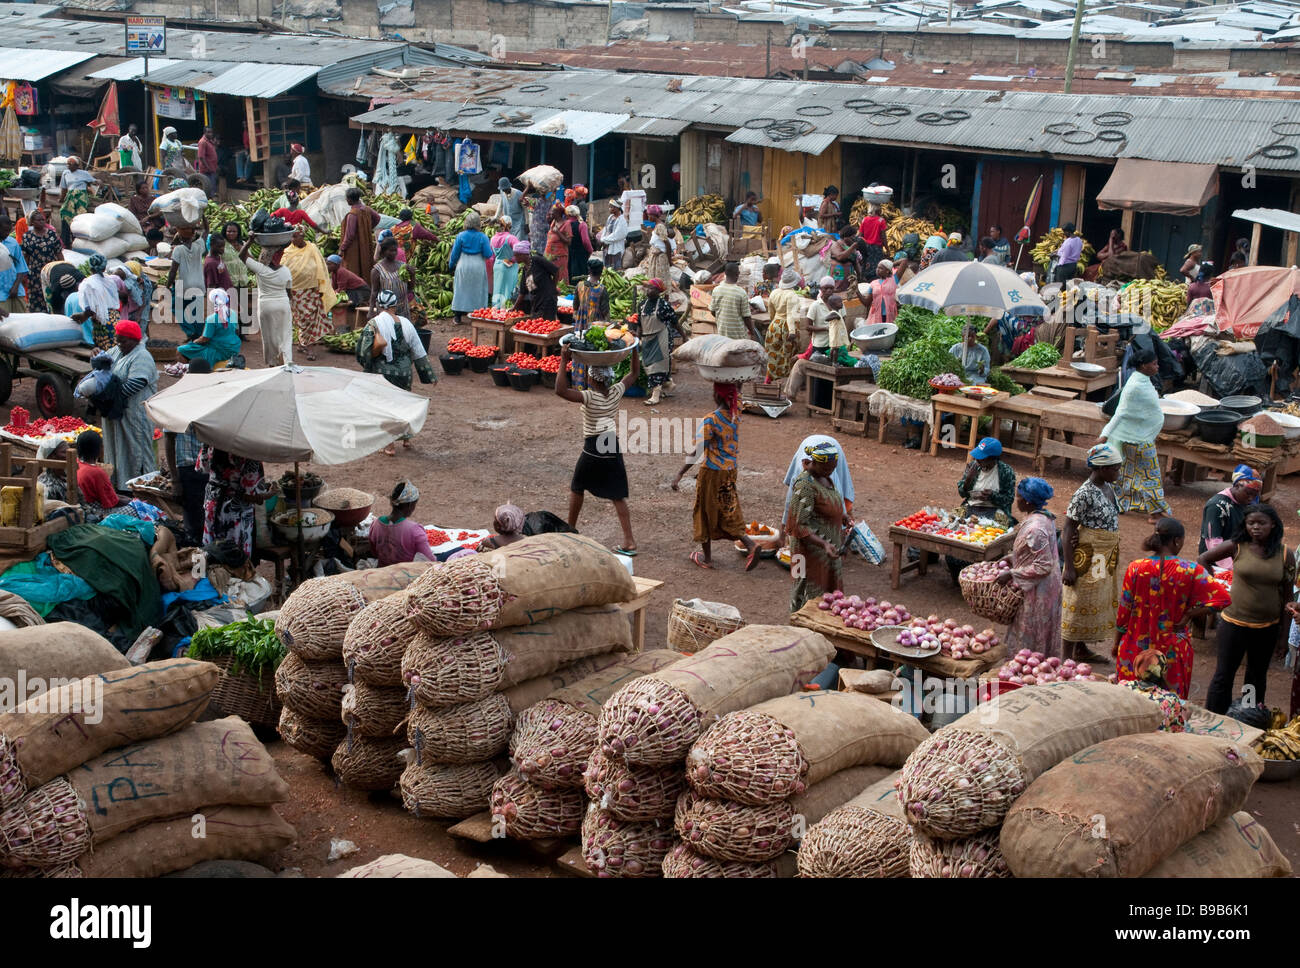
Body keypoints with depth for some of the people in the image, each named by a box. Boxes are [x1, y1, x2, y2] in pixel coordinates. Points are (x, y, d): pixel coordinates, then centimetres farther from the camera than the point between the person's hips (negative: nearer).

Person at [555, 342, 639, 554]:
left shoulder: (590, 397, -19)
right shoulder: (616, 392, -4)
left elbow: (561, 390, -31)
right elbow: (634, 374, 13)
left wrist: (564, 361, -27)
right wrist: (635, 350, 13)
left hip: (593, 448, -4)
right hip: (613, 447, 4)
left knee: (577, 488, 20)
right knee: (617, 496, 5)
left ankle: (571, 528, 35)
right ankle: (629, 541, -1)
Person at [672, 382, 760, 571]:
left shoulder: (710, 421, -23)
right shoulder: (736, 413, -4)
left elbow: (697, 452, -25)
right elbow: (738, 391, 18)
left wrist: (680, 474, -23)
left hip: (712, 472, -6)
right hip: (731, 470, 6)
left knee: (705, 513, 11)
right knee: (728, 513, 17)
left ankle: (706, 557, 23)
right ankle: (749, 544, -3)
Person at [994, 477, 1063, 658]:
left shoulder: (1034, 528, -28)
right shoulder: (1046, 517, 2)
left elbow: (1042, 566, -27)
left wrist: (1012, 574, -22)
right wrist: (1013, 558, 15)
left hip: (1036, 592, -10)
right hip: (1049, 587, 10)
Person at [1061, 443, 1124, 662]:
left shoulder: (1108, 488, 5)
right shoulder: (1085, 494, -21)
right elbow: (1068, 529, -20)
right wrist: (1069, 567, -22)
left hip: (1106, 556, 9)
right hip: (1087, 555, -9)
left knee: (1098, 601, 17)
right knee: (1078, 603, -1)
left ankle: (1081, 649, 30)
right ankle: (1068, 655, 9)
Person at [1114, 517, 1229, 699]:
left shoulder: (1135, 568, -9)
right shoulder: (1191, 571, -10)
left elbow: (1123, 611, -3)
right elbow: (1222, 597, -13)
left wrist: (1117, 643, 9)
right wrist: (1189, 615, -7)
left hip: (1136, 648, 1)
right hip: (1173, 649, -1)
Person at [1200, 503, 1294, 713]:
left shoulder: (1284, 554, -5)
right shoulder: (1237, 547, -9)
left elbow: (1287, 591, 3)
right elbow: (1202, 560, 1)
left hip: (1268, 626, 2)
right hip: (1234, 622, -2)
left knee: (1258, 675, 19)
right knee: (1224, 675, 4)